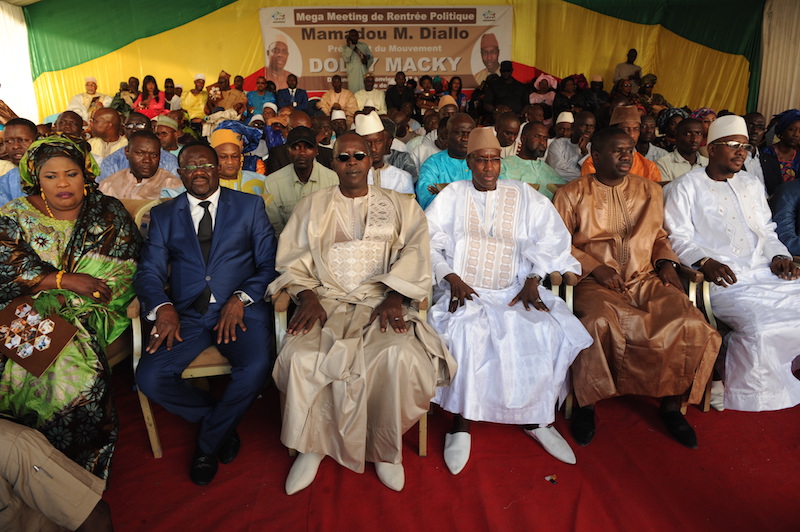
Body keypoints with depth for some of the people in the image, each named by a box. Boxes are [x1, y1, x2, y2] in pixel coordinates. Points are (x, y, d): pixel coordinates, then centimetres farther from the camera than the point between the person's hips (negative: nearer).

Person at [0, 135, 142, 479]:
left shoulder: (109, 213, 6)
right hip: (30, 312, 2)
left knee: (72, 364, -29)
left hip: (89, 313, -2)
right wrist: (66, 280, -17)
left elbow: (126, 271, -2)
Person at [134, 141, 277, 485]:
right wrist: (162, 307, -15)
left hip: (240, 310, -2)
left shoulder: (250, 205, 10)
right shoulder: (163, 215, 15)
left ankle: (209, 441, 1)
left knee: (255, 368, -29)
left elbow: (269, 263, 3)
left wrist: (240, 299, -14)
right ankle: (221, 422, 8)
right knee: (149, 378, -21)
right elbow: (149, 271, 7)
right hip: (186, 314, 2)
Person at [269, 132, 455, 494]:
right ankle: (311, 445, -1)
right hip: (326, 301, 1)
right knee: (302, 358, -28)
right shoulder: (312, 206, 17)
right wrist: (307, 296, -10)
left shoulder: (399, 206, 14)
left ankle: (385, 448, -4)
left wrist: (393, 298, -15)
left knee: (400, 355, -30)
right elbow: (293, 257, 9)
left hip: (380, 301, -1)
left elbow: (415, 251, 1)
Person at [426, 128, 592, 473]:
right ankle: (461, 421, -15)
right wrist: (452, 277, -14)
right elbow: (428, 241, 1)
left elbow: (552, 237, 5)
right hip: (463, 289, -1)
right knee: (464, 331, -32)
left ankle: (536, 418, -2)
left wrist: (532, 281, -9)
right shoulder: (452, 195, 12)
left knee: (549, 331, -23)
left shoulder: (523, 196, 15)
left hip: (514, 290, 2)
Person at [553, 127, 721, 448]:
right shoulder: (572, 194, 6)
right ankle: (586, 404, -12)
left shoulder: (650, 191, 20)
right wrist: (595, 267, -11)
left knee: (690, 324, -22)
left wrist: (666, 261, 8)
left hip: (644, 279, 4)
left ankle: (671, 404, 1)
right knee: (600, 323, -36)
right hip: (595, 284, -4)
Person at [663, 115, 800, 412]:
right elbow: (679, 238, -4)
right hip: (724, 277, -7)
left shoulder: (752, 185, 26)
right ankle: (747, 396, -7)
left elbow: (767, 231, 27)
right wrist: (705, 261, -21)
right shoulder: (686, 187, 5)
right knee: (759, 326, -29)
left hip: (765, 272, 7)